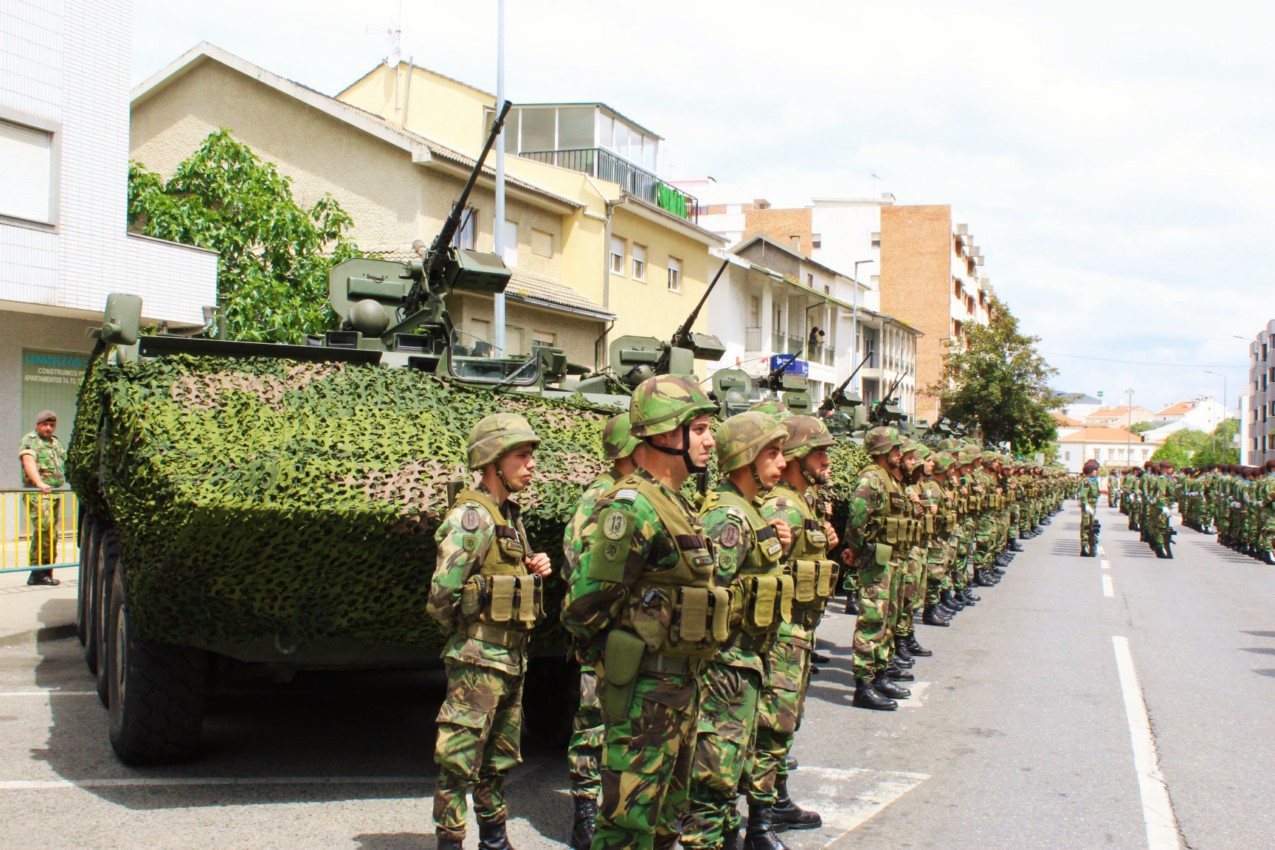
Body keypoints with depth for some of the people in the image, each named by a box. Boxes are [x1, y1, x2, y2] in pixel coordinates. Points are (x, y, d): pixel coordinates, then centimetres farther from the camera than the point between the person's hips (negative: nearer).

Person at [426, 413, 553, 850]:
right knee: (459, 763, -2)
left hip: (512, 660, 9)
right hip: (478, 660, -9)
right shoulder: (471, 517, -16)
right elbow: (441, 595, -21)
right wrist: (469, 634, -7)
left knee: (499, 760, 19)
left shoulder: (510, 515, 12)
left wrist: (535, 569, 3)